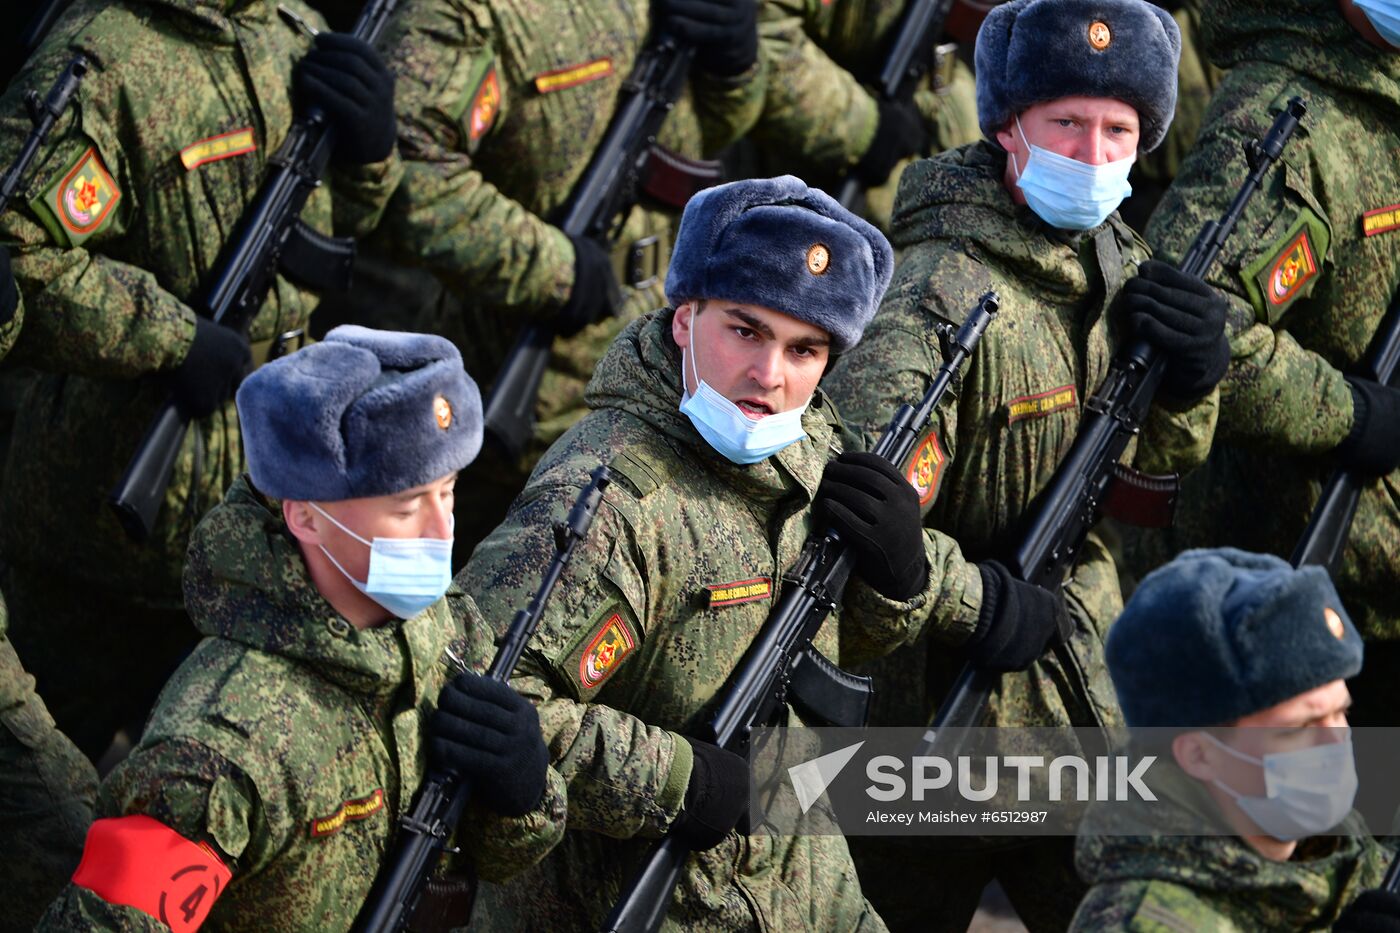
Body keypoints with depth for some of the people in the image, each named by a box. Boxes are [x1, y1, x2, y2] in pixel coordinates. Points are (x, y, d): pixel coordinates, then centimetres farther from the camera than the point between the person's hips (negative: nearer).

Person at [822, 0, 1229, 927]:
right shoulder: (943, 296, -24)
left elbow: (1155, 467, 15)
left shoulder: (1116, 260, 3)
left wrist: (1190, 377, -6)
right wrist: (979, 601, -26)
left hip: (1083, 689, 7)